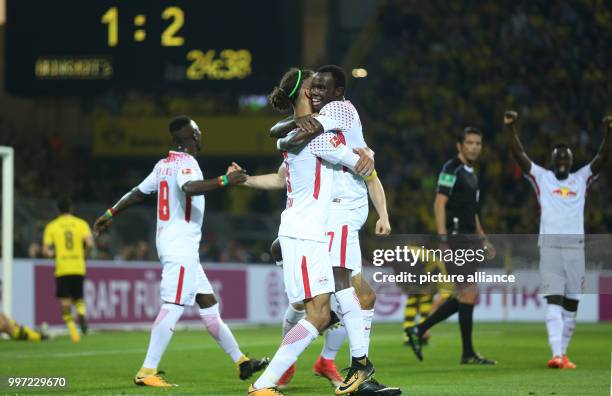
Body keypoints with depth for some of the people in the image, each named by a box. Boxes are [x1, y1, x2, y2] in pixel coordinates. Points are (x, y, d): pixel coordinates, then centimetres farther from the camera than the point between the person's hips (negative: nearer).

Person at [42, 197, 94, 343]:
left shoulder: (51, 226, 3)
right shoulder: (81, 224, 5)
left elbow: (45, 250, -1)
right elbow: (90, 244, -8)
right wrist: (84, 254, 11)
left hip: (62, 269, -1)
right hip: (79, 269, 2)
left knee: (65, 303, 3)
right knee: (78, 298, 17)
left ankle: (74, 333, -9)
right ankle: (81, 313, -16)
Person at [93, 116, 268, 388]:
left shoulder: (164, 165, 13)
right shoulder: (185, 163, -12)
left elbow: (138, 192, 22)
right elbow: (189, 188, -33)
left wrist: (111, 214, 33)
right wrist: (225, 181, -35)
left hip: (169, 243, 10)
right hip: (181, 246, -10)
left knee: (208, 304, 13)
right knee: (173, 307, -12)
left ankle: (240, 361, 19)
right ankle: (147, 372, -16)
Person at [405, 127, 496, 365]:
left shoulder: (470, 173, 20)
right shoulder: (452, 169, -8)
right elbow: (439, 204, -15)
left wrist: (483, 239, 22)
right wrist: (443, 239, -22)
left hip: (469, 239, 10)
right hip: (455, 238, -10)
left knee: (463, 296, 8)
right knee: (469, 294, -9)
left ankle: (418, 331, 14)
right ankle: (468, 353, -4)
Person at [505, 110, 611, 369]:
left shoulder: (582, 179, 14)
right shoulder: (541, 178, 10)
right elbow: (519, 155, 2)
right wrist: (511, 129, -10)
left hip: (575, 245, 2)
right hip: (549, 244, -2)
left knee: (571, 304, 5)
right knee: (554, 300, -11)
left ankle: (562, 353, 16)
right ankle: (556, 354, -21)